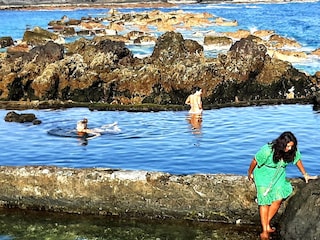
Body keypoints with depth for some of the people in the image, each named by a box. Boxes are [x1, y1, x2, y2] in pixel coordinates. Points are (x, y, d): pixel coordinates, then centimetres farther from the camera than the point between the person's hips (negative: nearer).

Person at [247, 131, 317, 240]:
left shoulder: (293, 150, -18)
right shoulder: (267, 150, -31)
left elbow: (297, 160, 2)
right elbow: (255, 161, -17)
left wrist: (305, 175, 12)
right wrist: (250, 173, -3)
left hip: (278, 176, 4)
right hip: (263, 175, -4)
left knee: (278, 199, -9)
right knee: (265, 201, -9)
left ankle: (267, 224, 9)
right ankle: (265, 231, -5)